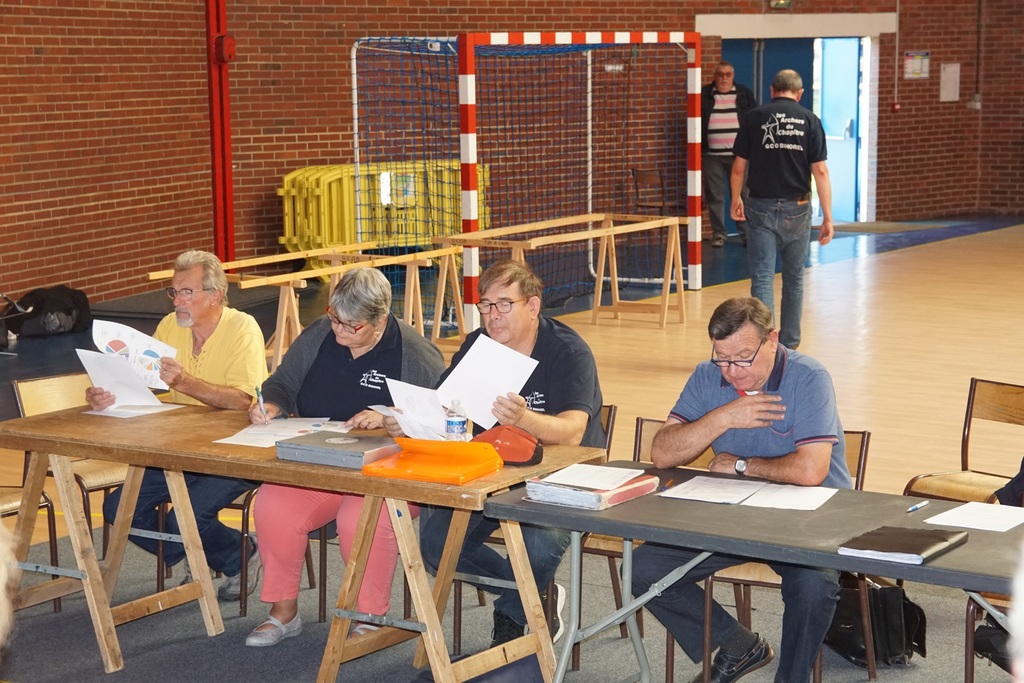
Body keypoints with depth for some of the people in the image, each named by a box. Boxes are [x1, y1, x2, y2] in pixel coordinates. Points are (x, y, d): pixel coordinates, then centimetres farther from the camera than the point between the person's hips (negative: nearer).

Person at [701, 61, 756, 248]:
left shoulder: (745, 94, 8)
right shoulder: (704, 95, 6)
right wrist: (698, 152, 3)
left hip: (739, 155, 0)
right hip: (711, 155, 0)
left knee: (743, 194, -1)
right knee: (714, 197, 3)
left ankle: (746, 233, 4)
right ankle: (718, 234, 12)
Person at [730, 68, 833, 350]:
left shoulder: (755, 118, 0)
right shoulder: (809, 121, 0)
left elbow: (738, 168, 3)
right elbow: (820, 171, -4)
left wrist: (735, 200, 20)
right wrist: (827, 217, -1)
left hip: (761, 207, -1)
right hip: (797, 209, 1)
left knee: (762, 277, -2)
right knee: (794, 279, 15)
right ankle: (789, 345, 25)